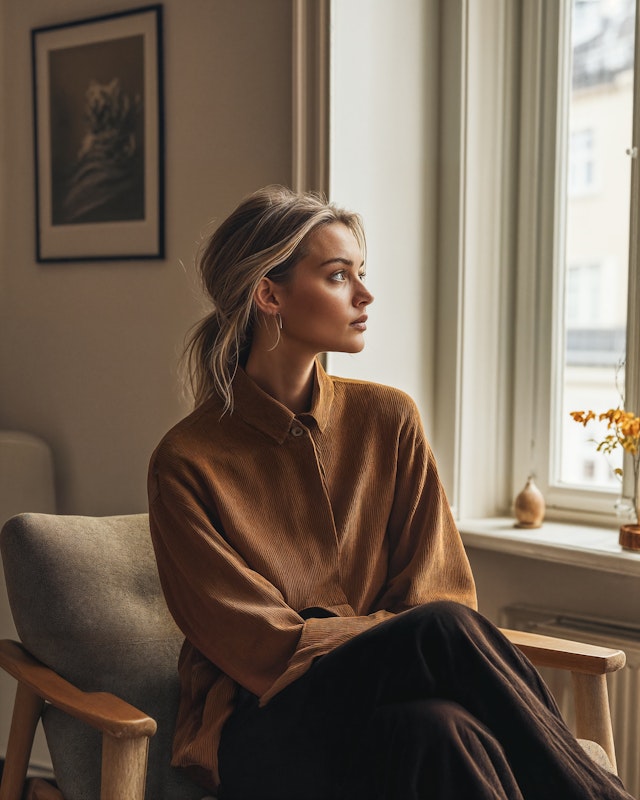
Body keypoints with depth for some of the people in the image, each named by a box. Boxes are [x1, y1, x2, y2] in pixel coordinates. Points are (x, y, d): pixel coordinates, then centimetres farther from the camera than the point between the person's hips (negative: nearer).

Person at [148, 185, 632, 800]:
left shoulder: (388, 419, 7)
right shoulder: (186, 461, -6)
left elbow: (438, 587, 5)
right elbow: (261, 644, -10)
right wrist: (425, 646, -18)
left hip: (388, 696, 4)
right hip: (263, 722, -4)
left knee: (443, 730, -34)